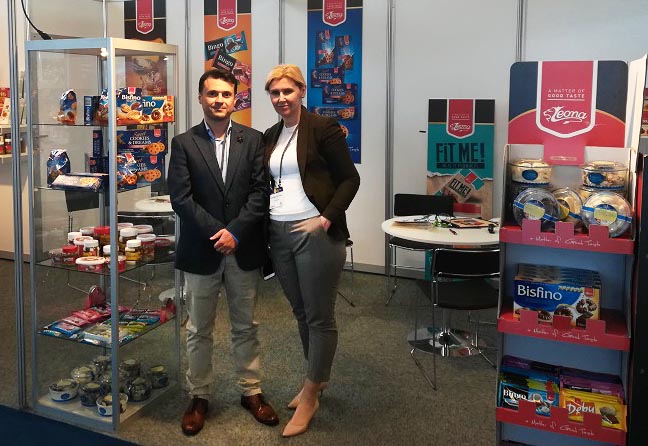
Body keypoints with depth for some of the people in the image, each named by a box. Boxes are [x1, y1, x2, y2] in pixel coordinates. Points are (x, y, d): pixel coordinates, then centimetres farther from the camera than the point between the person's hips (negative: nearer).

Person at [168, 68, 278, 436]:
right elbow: (181, 198, -8)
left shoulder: (253, 140, 3)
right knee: (200, 331, 11)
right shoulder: (184, 143, 0)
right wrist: (217, 233, -16)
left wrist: (235, 232, -15)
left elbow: (260, 192, -4)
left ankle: (252, 392, 29)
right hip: (201, 252, -1)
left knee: (246, 327, 14)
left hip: (245, 250, 1)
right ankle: (200, 396, 27)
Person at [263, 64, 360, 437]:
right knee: (301, 313, 16)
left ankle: (310, 397, 14)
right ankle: (319, 378, 34)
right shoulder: (270, 136, 13)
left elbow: (350, 179, -8)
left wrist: (327, 219, -16)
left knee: (320, 317, 2)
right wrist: (265, 223, 8)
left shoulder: (323, 128, -6)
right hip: (279, 234, 7)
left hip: (316, 233, -7)